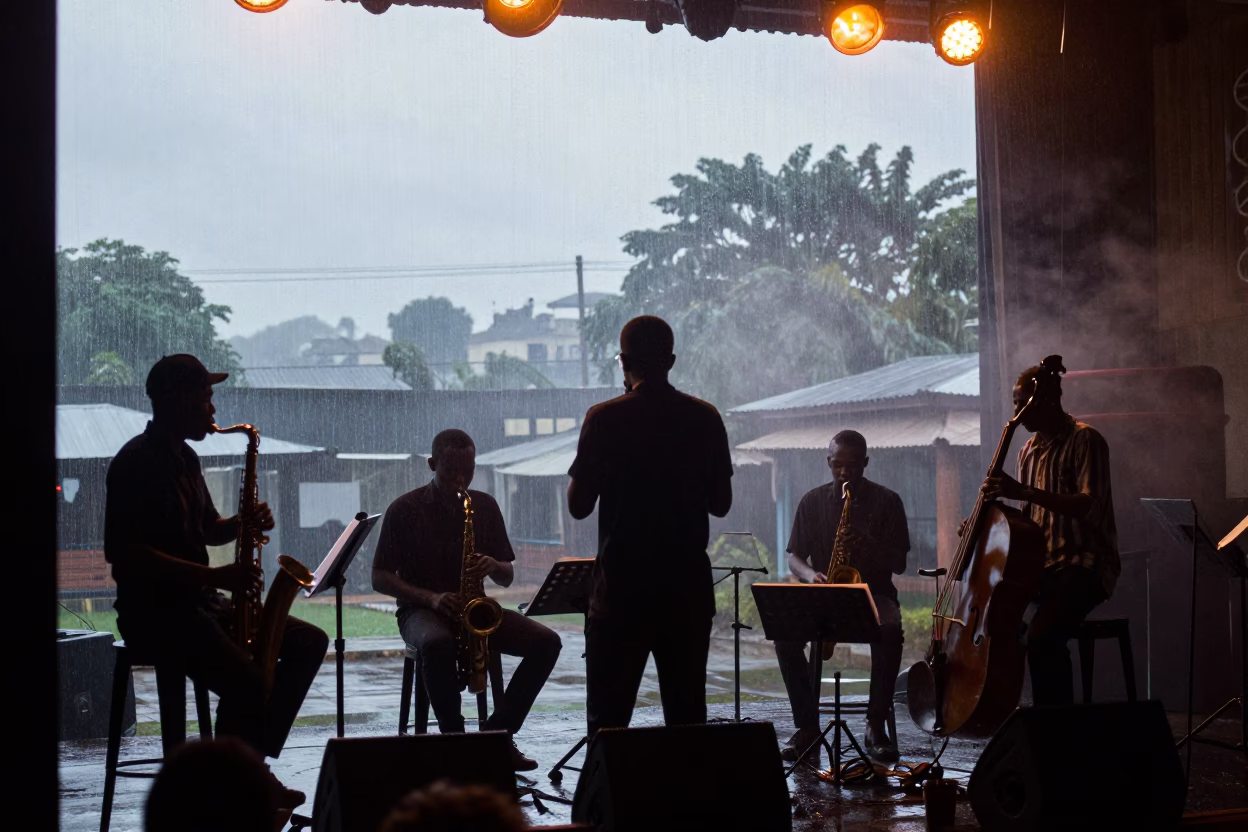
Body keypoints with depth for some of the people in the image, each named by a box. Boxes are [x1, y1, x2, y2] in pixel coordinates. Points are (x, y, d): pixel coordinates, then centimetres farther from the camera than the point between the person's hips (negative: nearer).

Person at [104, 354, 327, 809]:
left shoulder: (183, 457, 15)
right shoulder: (136, 463, -15)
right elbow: (123, 552, -24)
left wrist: (244, 523, 2)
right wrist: (214, 576, -25)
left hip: (197, 601, 10)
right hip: (153, 610, -10)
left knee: (309, 642, 4)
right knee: (246, 680, -30)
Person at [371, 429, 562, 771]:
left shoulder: (485, 506, 8)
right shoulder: (404, 510, -3)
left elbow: (507, 577, 12)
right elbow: (380, 578, -4)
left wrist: (493, 566, -13)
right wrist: (430, 597, -19)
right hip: (421, 611, -4)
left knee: (547, 641, -19)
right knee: (438, 645, -41)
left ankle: (498, 733, -14)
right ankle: (453, 738, -25)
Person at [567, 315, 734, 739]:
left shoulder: (605, 419, -9)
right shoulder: (705, 418, 1)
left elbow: (578, 506, -5)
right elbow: (721, 504, 8)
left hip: (623, 585, -3)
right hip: (688, 586, 3)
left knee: (607, 719, 2)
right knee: (687, 716, 10)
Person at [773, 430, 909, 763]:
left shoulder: (887, 502, 2)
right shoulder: (812, 501, 8)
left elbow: (899, 563, -2)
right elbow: (794, 558, 7)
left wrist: (866, 544, -22)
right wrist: (812, 575, -16)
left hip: (873, 595, -2)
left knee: (890, 633, -36)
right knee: (785, 634, -28)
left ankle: (876, 725, -22)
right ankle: (807, 726, -18)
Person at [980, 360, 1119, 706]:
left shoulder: (1084, 440, -8)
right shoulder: (1029, 450, 17)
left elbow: (1089, 507, -21)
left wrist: (1025, 492, -29)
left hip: (1084, 565, -8)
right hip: (1040, 564, 8)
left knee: (1041, 636, -32)